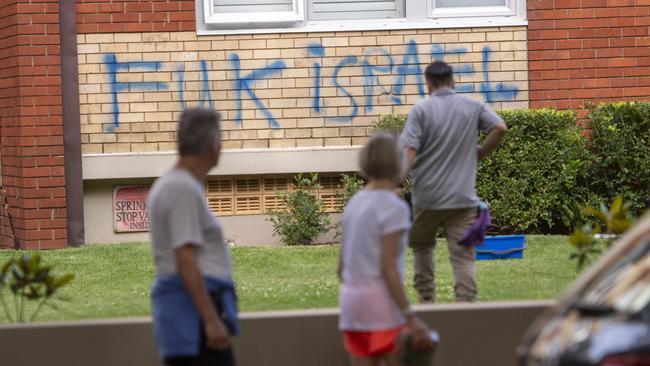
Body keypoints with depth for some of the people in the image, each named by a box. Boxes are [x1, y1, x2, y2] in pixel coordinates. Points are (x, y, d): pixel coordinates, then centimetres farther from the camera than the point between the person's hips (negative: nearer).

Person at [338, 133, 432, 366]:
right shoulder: (393, 207, -11)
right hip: (381, 303, -8)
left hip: (351, 300, 8)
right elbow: (388, 267, -17)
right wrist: (410, 318, -18)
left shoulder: (354, 203, 12)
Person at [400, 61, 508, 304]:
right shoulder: (473, 107, 4)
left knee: (422, 247, 20)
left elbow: (409, 152, -13)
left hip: (427, 196, -1)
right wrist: (479, 154, 6)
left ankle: (426, 301, 19)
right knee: (463, 257, -1)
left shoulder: (421, 110, -5)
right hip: (463, 197, 1)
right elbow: (500, 127, -7)